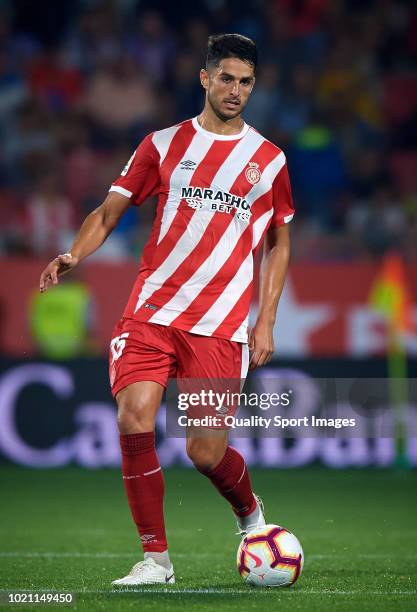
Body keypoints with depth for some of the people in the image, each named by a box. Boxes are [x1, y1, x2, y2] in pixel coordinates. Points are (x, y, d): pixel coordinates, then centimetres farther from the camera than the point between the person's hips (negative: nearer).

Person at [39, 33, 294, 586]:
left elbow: (278, 245, 15)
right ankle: (155, 559, -5)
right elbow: (110, 210, 8)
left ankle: (252, 515, 28)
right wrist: (73, 255, -11)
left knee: (206, 452, -6)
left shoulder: (269, 160, 8)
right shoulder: (164, 144, 8)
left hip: (220, 325, -1)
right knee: (134, 419, -18)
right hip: (151, 311, 1)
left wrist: (266, 322, 6)